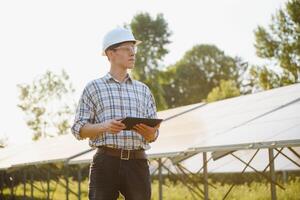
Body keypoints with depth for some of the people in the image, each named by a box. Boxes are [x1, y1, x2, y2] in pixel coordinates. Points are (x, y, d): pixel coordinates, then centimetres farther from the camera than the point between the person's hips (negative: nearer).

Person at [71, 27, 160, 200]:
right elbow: (79, 129, 4)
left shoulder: (143, 90, 18)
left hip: (137, 162, 3)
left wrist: (150, 132, -8)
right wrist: (104, 126, -15)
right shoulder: (94, 88, 10)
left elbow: (153, 136, 16)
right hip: (106, 161, -3)